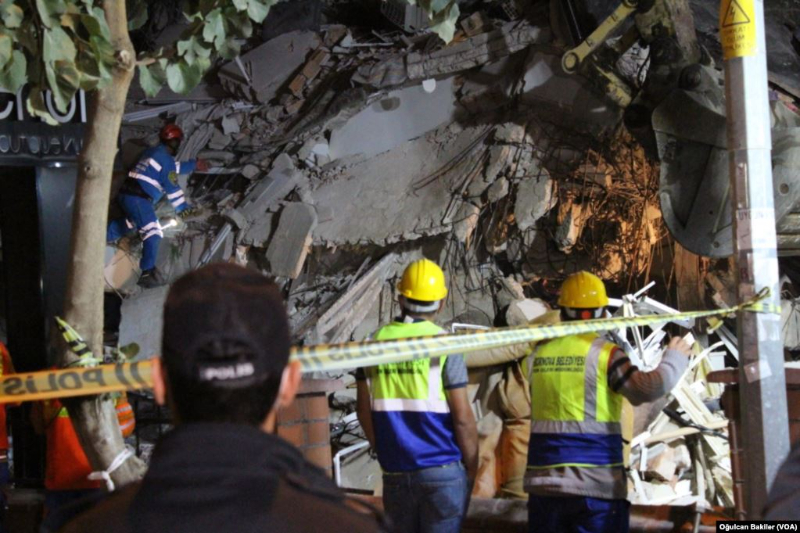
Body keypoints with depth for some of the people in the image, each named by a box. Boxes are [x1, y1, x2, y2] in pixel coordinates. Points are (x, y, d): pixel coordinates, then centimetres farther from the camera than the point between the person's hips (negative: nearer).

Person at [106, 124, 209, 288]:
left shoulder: (153, 152, 19)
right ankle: (147, 273, -22)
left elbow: (173, 168, 34)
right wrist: (183, 209, -1)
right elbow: (172, 187, -10)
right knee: (153, 233, -13)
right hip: (139, 199, -10)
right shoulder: (166, 158, -8)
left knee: (130, 222, 36)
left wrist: (194, 165, 42)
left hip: (126, 194, 10)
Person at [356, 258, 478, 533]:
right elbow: (462, 418, -9)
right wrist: (472, 468, 2)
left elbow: (364, 410, 9)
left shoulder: (375, 342, 3)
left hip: (395, 471, 4)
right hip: (442, 469, -4)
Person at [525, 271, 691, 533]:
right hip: (596, 483, -4)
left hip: (544, 482, 4)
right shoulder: (604, 353, -8)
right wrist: (675, 357, 3)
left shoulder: (537, 354, 4)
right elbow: (648, 388, -14)